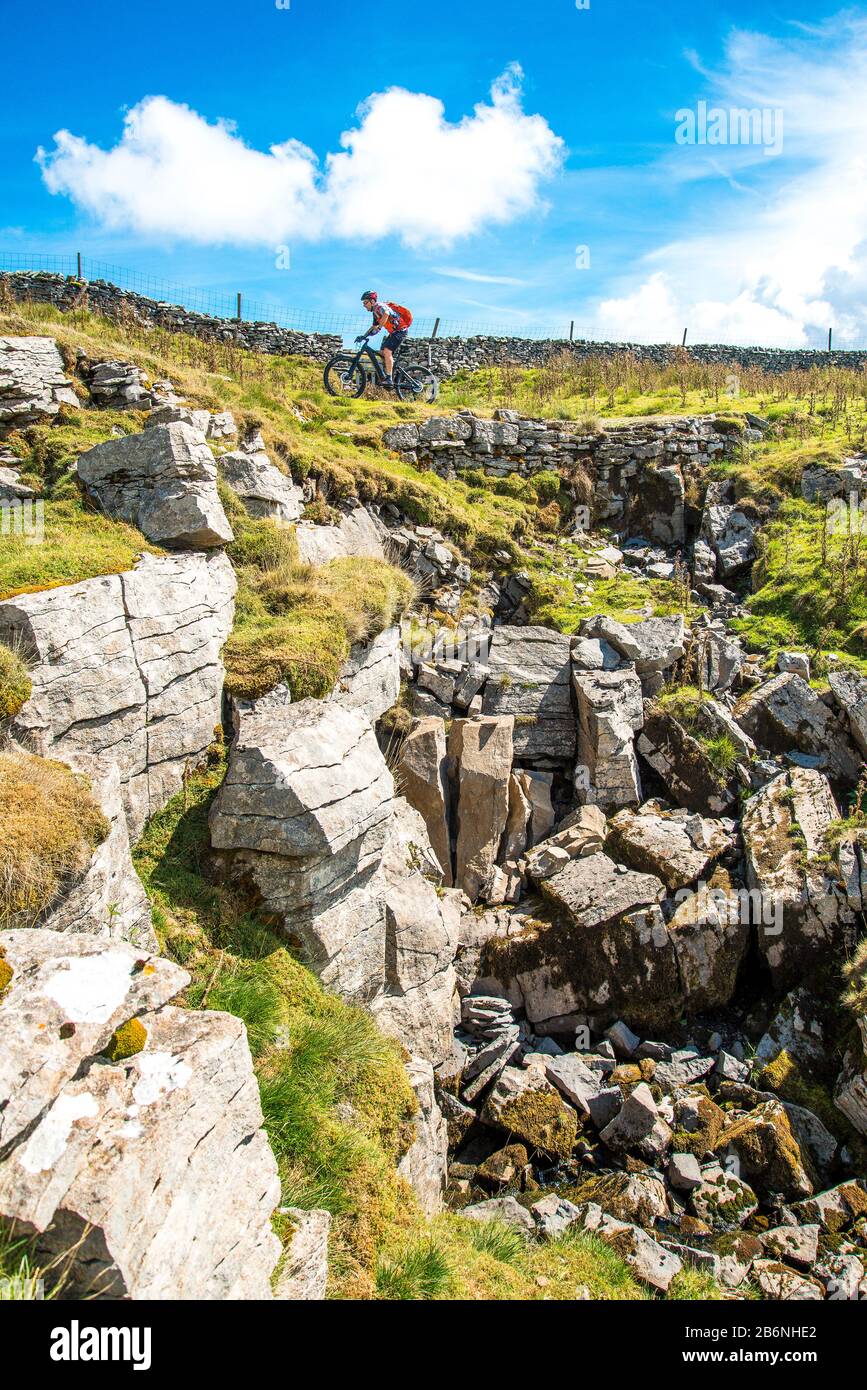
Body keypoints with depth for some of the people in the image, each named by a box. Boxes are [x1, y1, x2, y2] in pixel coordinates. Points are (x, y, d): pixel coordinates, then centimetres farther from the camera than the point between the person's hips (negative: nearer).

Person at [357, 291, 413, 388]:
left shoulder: (379, 306, -15)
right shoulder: (375, 312, 16)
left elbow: (386, 314, -37)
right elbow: (374, 326, 25)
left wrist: (378, 328, -38)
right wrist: (363, 336, 14)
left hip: (400, 330, -11)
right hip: (393, 332, 11)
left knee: (387, 351, -23)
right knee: (382, 352, 10)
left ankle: (389, 380, -26)